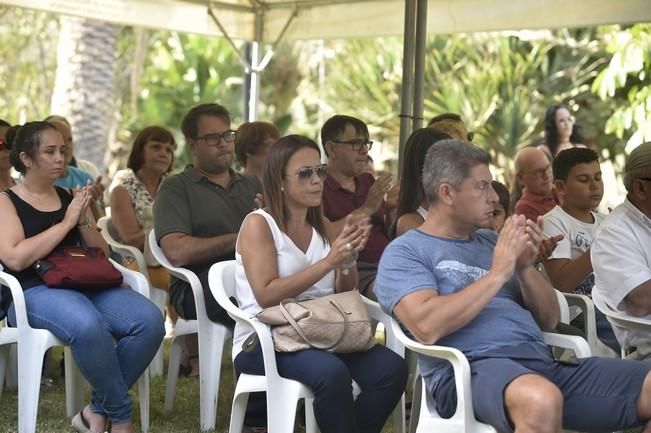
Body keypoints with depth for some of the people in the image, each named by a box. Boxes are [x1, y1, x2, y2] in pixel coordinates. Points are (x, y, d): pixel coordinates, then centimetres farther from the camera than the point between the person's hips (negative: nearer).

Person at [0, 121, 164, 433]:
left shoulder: (70, 197, 20)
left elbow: (102, 254, 19)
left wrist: (83, 220, 0)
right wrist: (66, 223, -10)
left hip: (86, 284, 6)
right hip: (34, 291, -6)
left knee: (150, 320, -22)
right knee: (88, 325, -39)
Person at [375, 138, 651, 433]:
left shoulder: (491, 241, 23)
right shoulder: (404, 252, 4)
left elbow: (549, 320, 21)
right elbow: (427, 327, -15)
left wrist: (525, 267, 2)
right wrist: (497, 274, -10)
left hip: (542, 364, 7)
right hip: (471, 369, -7)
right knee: (540, 400, -41)